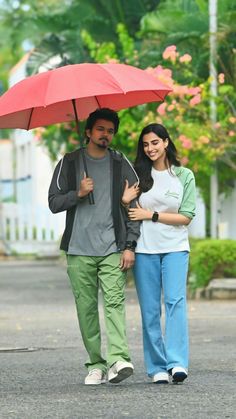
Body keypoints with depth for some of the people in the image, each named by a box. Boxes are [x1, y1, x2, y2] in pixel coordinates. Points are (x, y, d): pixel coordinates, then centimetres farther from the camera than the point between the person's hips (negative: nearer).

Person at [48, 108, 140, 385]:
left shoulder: (121, 165, 9)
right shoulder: (69, 163, 10)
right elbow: (54, 202, 7)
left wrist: (130, 246, -2)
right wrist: (78, 193, -12)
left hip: (113, 248, -1)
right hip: (79, 250, 1)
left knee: (114, 301, -16)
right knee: (86, 308, 0)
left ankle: (118, 359, -27)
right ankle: (96, 364, 5)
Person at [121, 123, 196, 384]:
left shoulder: (184, 176, 4)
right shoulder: (138, 174, 8)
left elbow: (186, 217, -1)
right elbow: (129, 213, 13)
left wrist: (151, 215, -9)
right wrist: (125, 201, -9)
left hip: (175, 248, -2)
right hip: (144, 249, 2)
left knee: (175, 300, -17)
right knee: (150, 309, 0)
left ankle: (177, 363, -23)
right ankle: (157, 368, 4)